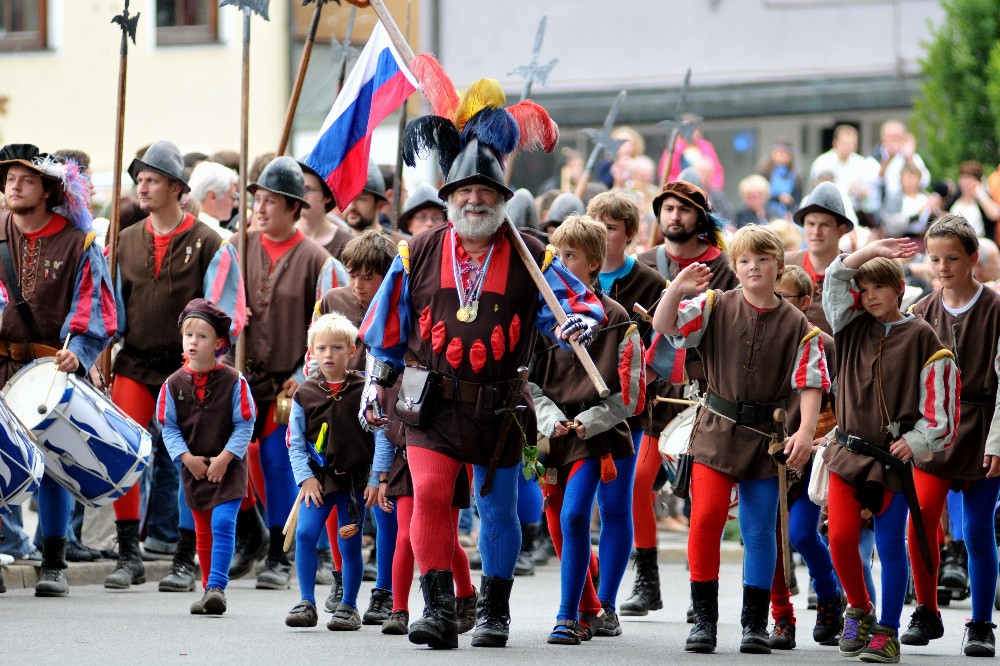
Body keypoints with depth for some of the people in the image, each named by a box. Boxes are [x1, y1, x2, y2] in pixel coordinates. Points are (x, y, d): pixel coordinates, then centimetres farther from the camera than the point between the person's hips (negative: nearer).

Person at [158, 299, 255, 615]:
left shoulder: (234, 381, -8)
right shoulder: (174, 384, -1)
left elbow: (245, 425, -7)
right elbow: (169, 427, 1)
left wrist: (224, 458, -15)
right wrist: (187, 458, -10)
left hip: (228, 466, -4)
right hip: (194, 467, 4)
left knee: (223, 523, -17)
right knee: (203, 532, 11)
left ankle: (216, 586, -18)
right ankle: (210, 591, 19)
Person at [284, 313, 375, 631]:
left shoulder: (365, 391, -1)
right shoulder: (305, 393, 4)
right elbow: (295, 442, 7)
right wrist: (306, 477, -5)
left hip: (354, 479, -2)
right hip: (317, 479, 2)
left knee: (349, 544, 0)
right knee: (305, 533, -12)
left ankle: (348, 606, 14)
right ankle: (307, 603, -2)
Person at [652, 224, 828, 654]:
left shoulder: (796, 324, 0)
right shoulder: (715, 307, 1)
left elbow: (810, 384, -2)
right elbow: (663, 326, -8)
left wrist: (806, 431, -14)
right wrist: (677, 289, -24)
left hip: (767, 437, 0)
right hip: (717, 430, 0)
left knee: (760, 530, 5)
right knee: (705, 518, -11)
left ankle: (755, 621, 14)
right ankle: (704, 616, -1)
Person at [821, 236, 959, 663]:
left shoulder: (920, 336, -1)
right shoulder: (853, 328, 9)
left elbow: (939, 396, -2)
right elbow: (835, 279, 1)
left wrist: (916, 441, -11)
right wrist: (872, 250, -8)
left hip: (893, 457, -3)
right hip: (848, 450, 3)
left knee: (890, 545, 0)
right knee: (841, 539, -6)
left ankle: (887, 631, 7)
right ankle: (859, 610, 18)